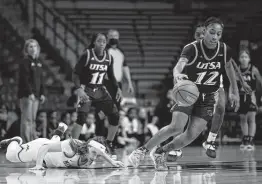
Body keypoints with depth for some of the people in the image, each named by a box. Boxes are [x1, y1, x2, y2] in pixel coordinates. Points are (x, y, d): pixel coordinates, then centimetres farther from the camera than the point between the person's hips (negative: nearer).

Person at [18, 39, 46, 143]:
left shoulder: (39, 63, 17)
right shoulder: (25, 62, -6)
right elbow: (25, 79, -14)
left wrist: (42, 93, 12)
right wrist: (30, 93, -21)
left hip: (36, 95, 8)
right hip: (26, 94, -7)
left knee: (33, 119, 8)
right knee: (27, 119, -10)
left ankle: (32, 141, 11)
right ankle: (25, 142, -13)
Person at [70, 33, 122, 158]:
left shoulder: (109, 58, 1)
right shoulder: (87, 55, -13)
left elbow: (111, 75, 16)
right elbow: (76, 74, -13)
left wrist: (118, 88, 3)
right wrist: (79, 89, -26)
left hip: (100, 90, 5)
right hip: (86, 90, -5)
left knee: (115, 116, 0)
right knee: (81, 117, -23)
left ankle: (109, 145, 17)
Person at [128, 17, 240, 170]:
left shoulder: (225, 50, -7)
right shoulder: (192, 48, -20)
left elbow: (229, 68, 14)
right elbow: (179, 64, -38)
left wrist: (235, 92, 17)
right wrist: (177, 74, -63)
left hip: (207, 97, 3)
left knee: (192, 135, -12)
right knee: (177, 127, -24)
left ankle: (160, 152, 10)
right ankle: (143, 150, -9)